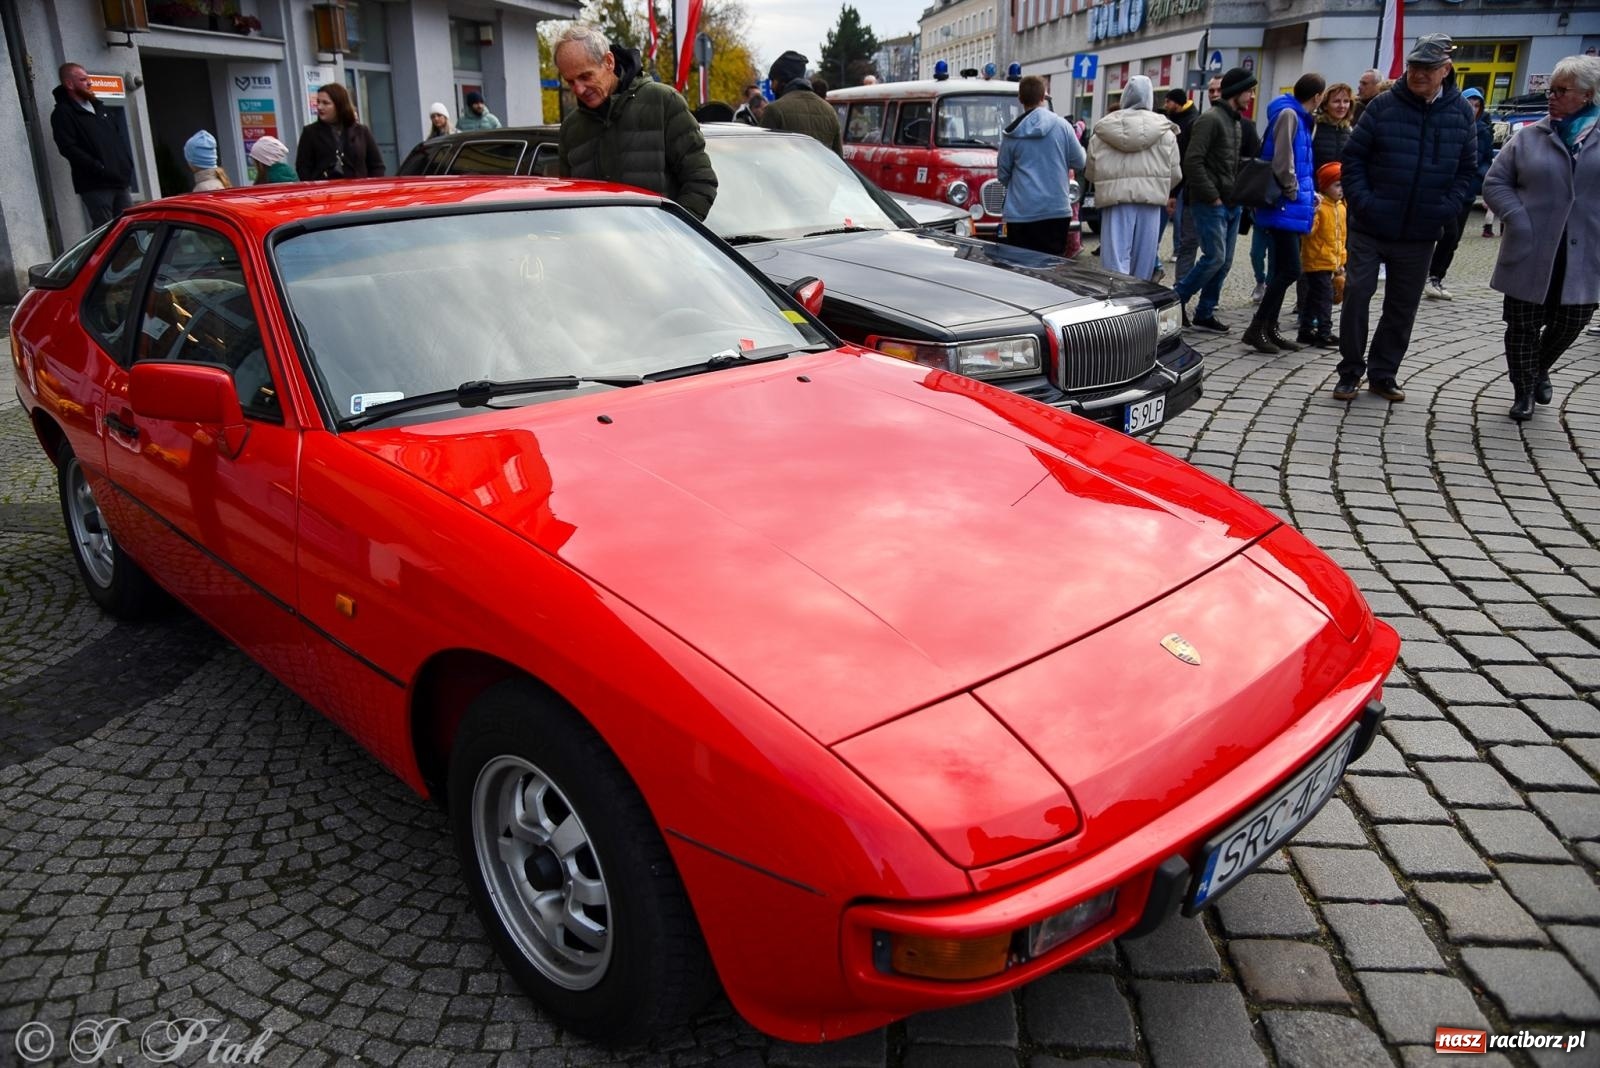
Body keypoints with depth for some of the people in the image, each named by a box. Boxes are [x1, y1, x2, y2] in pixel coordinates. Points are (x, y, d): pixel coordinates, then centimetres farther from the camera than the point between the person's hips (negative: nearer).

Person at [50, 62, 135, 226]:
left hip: (119, 181, 7)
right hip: (95, 185, -7)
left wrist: (127, 162, 7)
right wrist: (100, 168, -20)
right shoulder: (63, 113, -3)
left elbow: (119, 135, 24)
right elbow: (68, 148, -13)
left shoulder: (98, 106, 20)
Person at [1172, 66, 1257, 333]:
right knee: (1215, 257, -13)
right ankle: (1175, 299, 1)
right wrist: (1212, 196, -17)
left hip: (1231, 204, 9)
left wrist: (1237, 193, 10)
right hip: (1210, 204, -9)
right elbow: (1192, 161, -18)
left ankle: (1204, 314, 14)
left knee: (1225, 261, 7)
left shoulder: (1235, 122, 19)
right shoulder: (1210, 119, -10)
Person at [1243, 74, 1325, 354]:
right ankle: (1256, 329, -7)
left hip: (1292, 207, 10)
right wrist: (1294, 192, -10)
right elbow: (1282, 162, -19)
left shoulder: (1299, 117, 17)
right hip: (1284, 207, -10)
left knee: (1283, 270, 12)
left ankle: (1270, 328, 17)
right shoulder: (1288, 114, -11)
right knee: (1291, 270, -11)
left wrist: (1310, 194, 12)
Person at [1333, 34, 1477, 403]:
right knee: (1357, 294, -4)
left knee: (1403, 306, 9)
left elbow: (1467, 168, 8)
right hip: (1370, 227, -2)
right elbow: (1353, 156, -1)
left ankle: (1383, 374, 20)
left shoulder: (1462, 113, 3)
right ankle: (1350, 372, 8)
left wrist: (1447, 208, -5)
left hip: (1419, 234, 2)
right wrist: (1361, 200, -12)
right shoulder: (1383, 105, -4)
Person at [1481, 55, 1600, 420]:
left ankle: (1540, 370, 38)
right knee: (1524, 325, 5)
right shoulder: (1528, 138, 3)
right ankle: (1524, 391, 21)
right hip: (1531, 253, -1)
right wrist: (1518, 219, -10)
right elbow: (1495, 183, 4)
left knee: (1570, 323, 9)